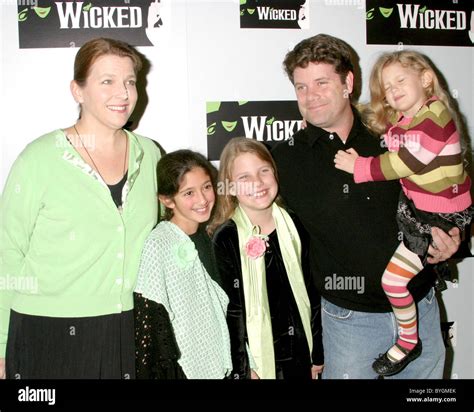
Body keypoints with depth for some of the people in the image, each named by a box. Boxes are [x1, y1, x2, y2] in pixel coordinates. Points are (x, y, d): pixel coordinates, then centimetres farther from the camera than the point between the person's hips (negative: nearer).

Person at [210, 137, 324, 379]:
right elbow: (231, 309, -10)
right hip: (258, 357, -3)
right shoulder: (226, 238, -12)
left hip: (300, 354, 3)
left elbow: (310, 294, 5)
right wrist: (242, 369, -10)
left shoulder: (293, 226, -1)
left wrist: (318, 354, 8)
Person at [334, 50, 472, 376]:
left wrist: (358, 167, -18)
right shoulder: (399, 120, 4)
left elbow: (401, 164, -26)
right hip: (412, 203, 9)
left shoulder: (435, 118, -22)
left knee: (393, 279, -10)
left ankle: (409, 342, 13)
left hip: (441, 215, -9)